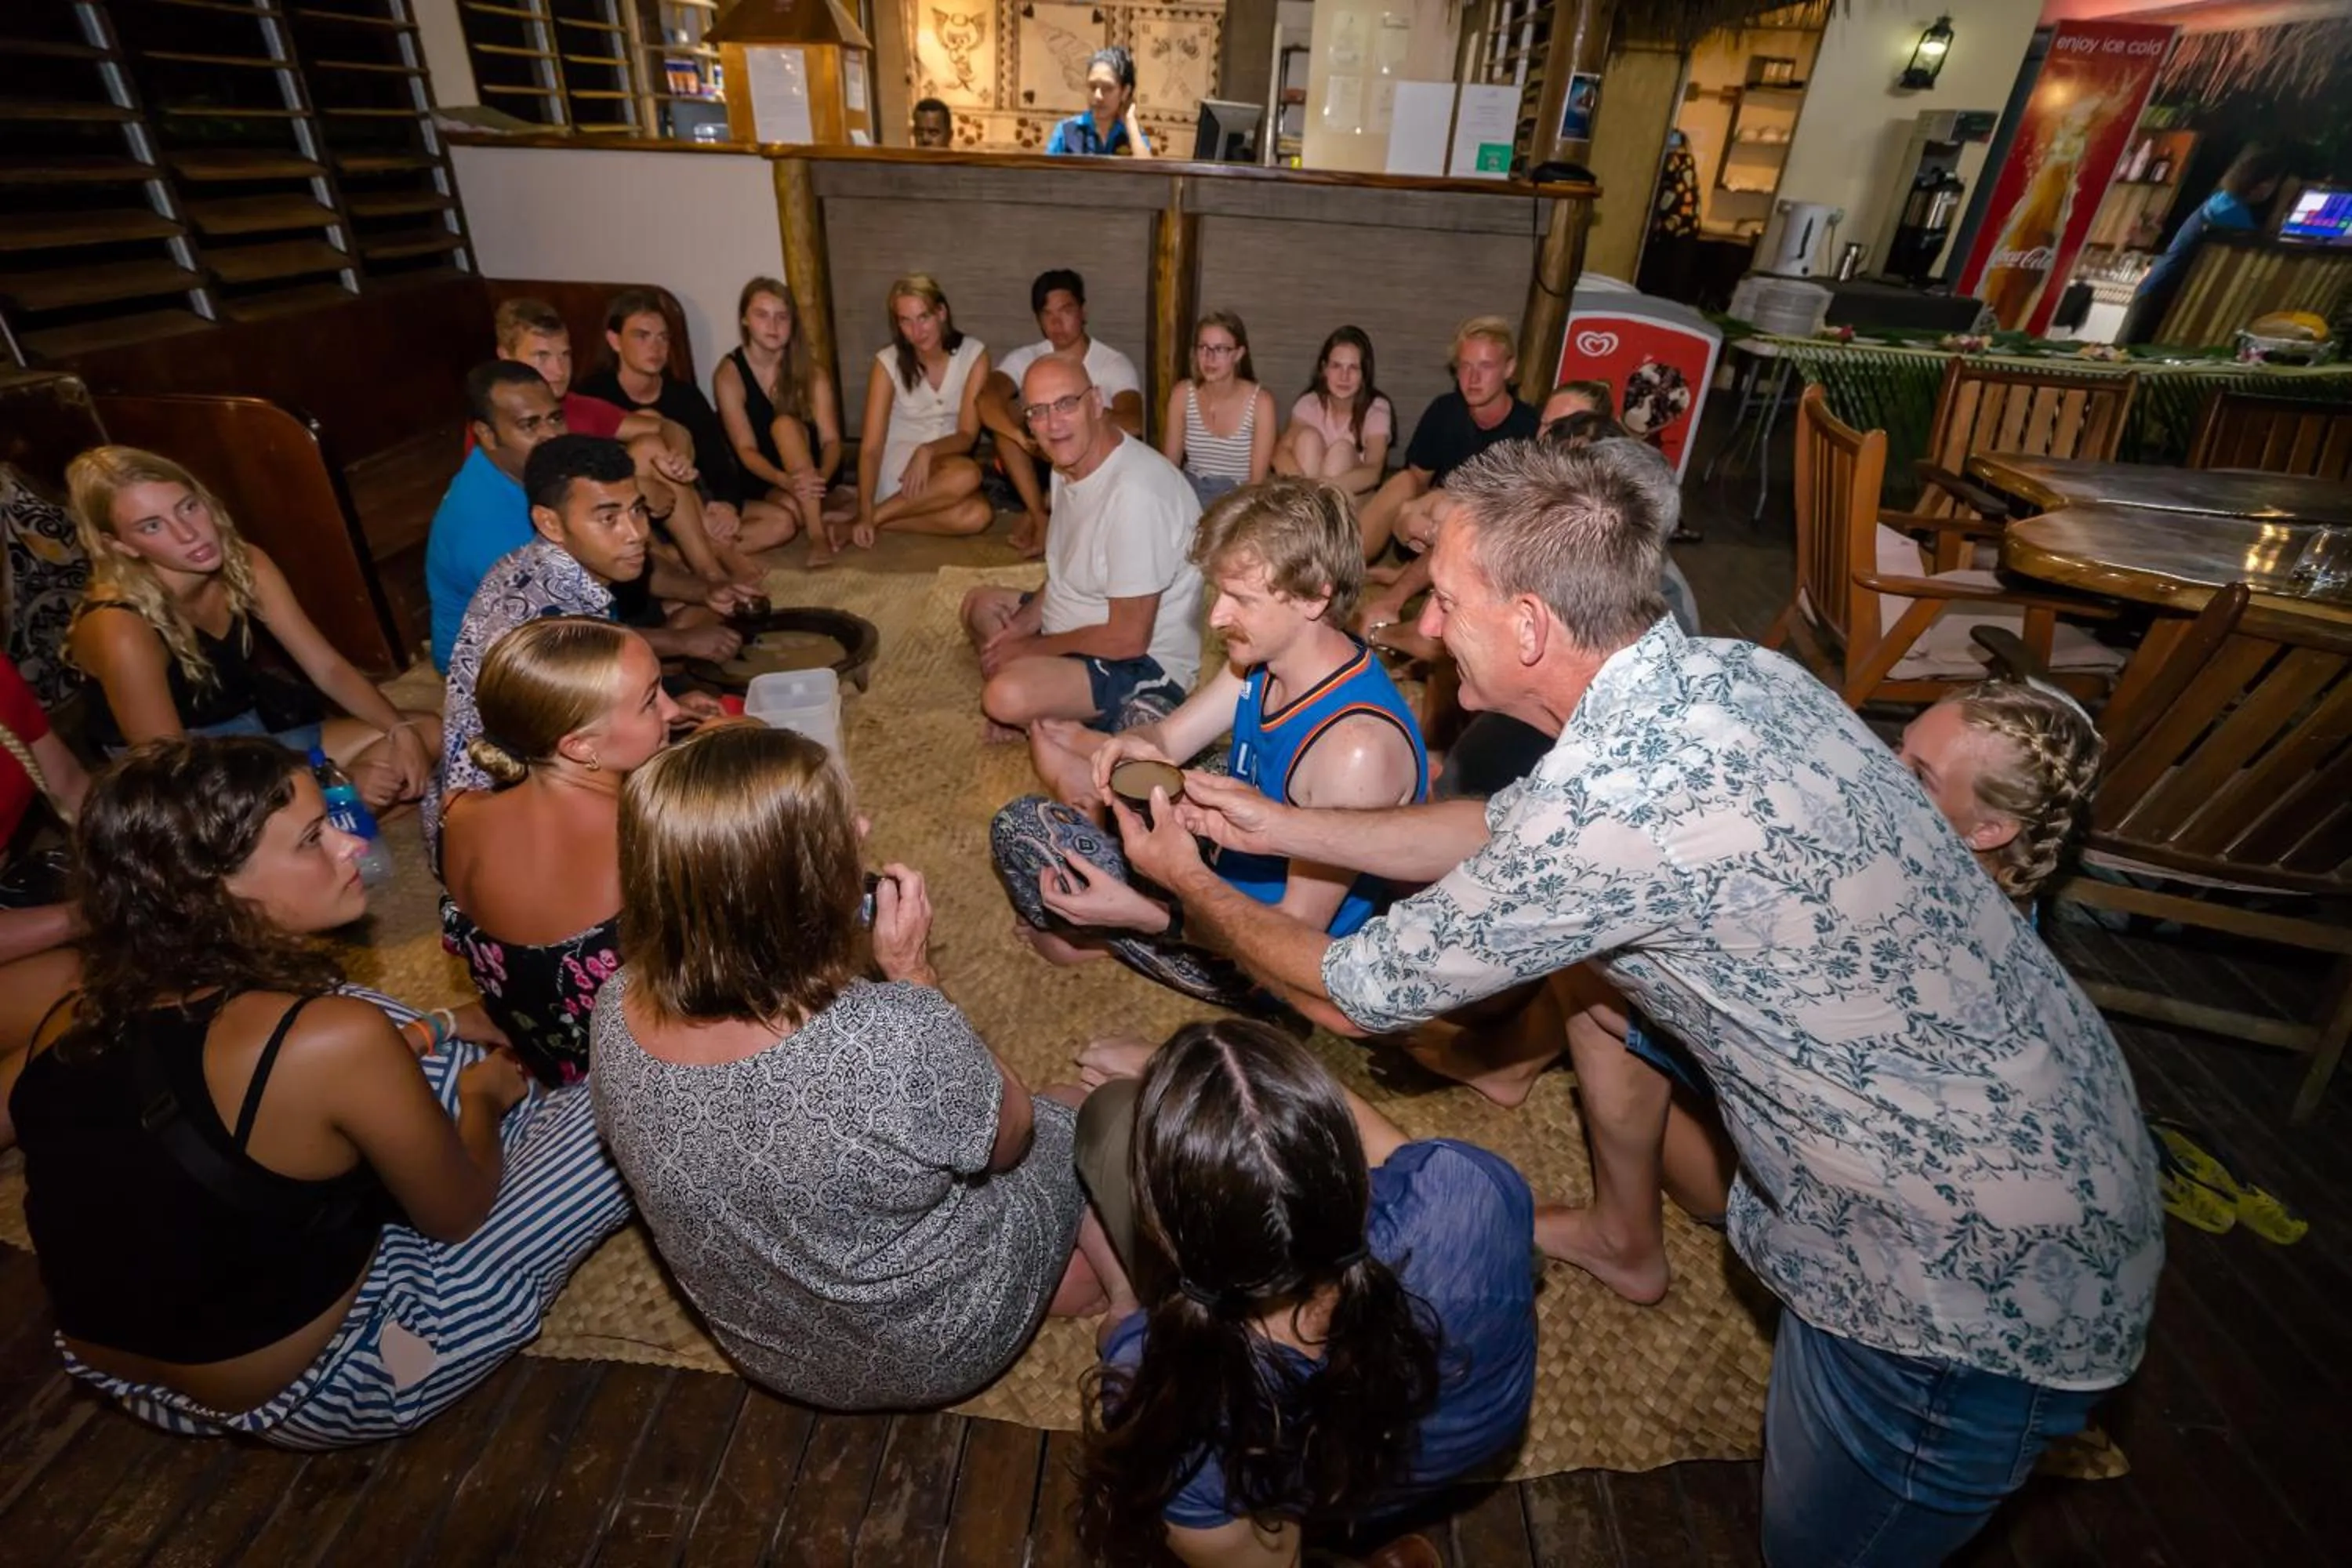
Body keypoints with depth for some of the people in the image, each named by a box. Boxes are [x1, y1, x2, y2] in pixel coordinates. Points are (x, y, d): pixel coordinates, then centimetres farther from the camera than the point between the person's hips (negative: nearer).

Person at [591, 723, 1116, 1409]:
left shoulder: (618, 1013, -23)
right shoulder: (900, 1040, -42)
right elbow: (1010, 1135, -19)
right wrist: (915, 975, -16)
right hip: (936, 1350, -5)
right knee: (1074, 1121, 21)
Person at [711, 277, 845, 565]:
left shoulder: (812, 374, -3)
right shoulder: (729, 374, -8)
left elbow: (831, 440, -11)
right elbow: (746, 449, -15)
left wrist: (820, 476, -34)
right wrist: (785, 480, -36)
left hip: (808, 475, 2)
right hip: (761, 481, -1)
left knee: (785, 424, -30)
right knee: (789, 509, -36)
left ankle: (817, 533, -36)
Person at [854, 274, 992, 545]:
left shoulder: (973, 354, -7)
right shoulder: (888, 362, -11)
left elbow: (967, 435, -11)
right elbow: (871, 447, -15)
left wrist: (927, 451, -33)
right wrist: (864, 515, -29)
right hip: (897, 466, -2)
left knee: (977, 515, -32)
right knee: (966, 474, -35)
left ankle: (879, 517, -17)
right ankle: (872, 517, -20)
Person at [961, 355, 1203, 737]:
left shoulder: (1135, 491, -29)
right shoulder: (1069, 466, 2)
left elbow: (1128, 639, -27)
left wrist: (1027, 648, -15)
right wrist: (1022, 625, -3)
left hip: (1143, 666, -10)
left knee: (1007, 697, -32)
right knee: (979, 603, 23)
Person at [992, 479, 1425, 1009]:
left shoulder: (1356, 745, -34)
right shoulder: (1263, 658, -9)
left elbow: (1301, 925, -28)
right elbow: (1167, 738, 1)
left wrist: (1137, 912, -32)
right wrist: (1132, 746, -24)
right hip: (1226, 869, 8)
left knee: (1021, 827, -10)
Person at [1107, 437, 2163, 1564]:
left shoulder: (1615, 797, -33)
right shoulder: (1716, 672, -6)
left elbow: (1350, 994, -19)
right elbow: (1510, 835, 7)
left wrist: (1188, 883, -1)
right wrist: (1280, 826, 7)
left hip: (1985, 1289, -8)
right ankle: (1622, 1238, 36)